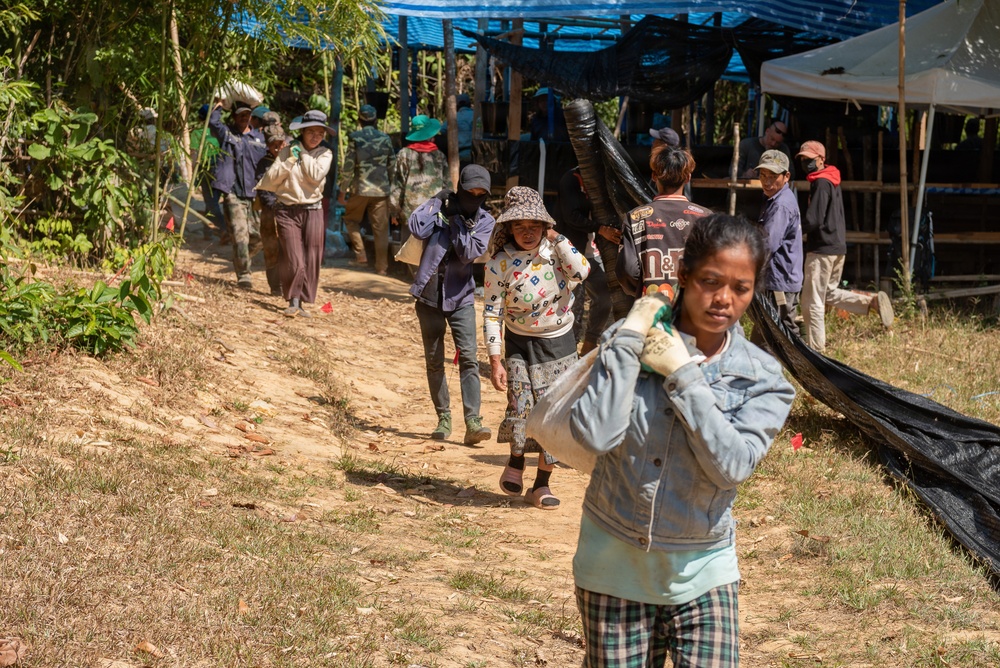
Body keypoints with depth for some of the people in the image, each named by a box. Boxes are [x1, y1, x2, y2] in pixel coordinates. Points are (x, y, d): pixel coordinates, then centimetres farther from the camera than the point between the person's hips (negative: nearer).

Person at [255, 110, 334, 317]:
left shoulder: (325, 154, 6)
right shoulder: (288, 151, 5)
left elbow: (316, 175, -12)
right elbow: (270, 179, -2)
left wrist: (304, 155, -5)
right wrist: (290, 160, -10)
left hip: (313, 212, 1)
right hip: (288, 212, -1)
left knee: (311, 262, 2)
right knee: (294, 261, -8)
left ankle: (303, 303, 14)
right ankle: (293, 302, 5)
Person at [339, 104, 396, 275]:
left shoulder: (355, 137, -5)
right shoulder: (385, 138, 3)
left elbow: (348, 166, -6)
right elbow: (392, 166, 7)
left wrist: (343, 191, 1)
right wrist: (391, 187, 18)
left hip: (360, 188, -2)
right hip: (381, 189, 2)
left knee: (351, 219, 20)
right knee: (380, 229, 6)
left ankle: (360, 254, 6)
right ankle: (381, 267, 8)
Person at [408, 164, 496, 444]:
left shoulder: (485, 221, 0)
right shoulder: (440, 205, -2)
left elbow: (470, 252, -14)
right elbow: (417, 228, -19)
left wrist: (456, 220, -14)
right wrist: (437, 201, -12)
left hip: (460, 297, 0)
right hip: (429, 295, 0)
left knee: (468, 357, -13)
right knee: (434, 361, 7)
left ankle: (473, 423, -17)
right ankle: (443, 418, 20)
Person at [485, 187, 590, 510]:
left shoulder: (555, 249, -5)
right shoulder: (500, 264, -11)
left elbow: (581, 272, -24)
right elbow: (492, 313, -10)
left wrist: (557, 238, -20)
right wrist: (495, 360, -15)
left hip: (560, 343, 2)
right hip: (520, 345, -2)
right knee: (521, 408, -17)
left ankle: (542, 484, 17)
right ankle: (516, 462, 15)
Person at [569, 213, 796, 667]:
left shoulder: (761, 379, -6)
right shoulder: (630, 342, -7)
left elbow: (731, 466, -21)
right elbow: (595, 435, -21)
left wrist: (682, 374, -21)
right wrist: (627, 340, -19)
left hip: (701, 572, 0)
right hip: (615, 564, 0)